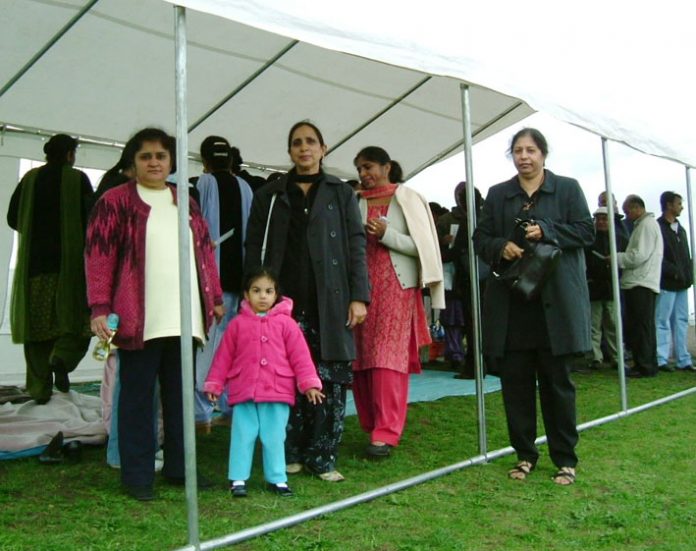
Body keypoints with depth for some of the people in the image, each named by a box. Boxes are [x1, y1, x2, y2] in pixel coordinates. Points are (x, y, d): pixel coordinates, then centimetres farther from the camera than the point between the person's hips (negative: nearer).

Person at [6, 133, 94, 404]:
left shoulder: (30, 179, 8)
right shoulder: (78, 179, -1)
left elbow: (13, 219, 9)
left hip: (35, 261, 3)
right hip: (71, 261, -3)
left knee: (36, 322, 6)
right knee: (76, 316, 8)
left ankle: (39, 387, 2)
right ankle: (62, 358, -19)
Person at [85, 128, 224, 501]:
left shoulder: (186, 204, 17)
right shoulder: (115, 201, 1)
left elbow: (204, 251, 20)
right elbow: (98, 254, -4)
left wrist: (215, 296, 17)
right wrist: (100, 307, -11)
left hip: (184, 317, 5)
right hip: (139, 319, -5)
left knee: (181, 395, 10)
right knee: (138, 396, 2)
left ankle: (178, 467, 22)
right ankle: (137, 475, 11)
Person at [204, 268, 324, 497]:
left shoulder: (285, 323, 2)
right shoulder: (238, 324, 4)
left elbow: (300, 355, 1)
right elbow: (224, 356, 8)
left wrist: (309, 383, -3)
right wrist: (214, 384, 9)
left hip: (277, 393, 0)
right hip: (244, 393, 1)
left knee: (274, 438, 8)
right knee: (242, 437, 5)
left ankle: (277, 478, 20)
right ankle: (238, 479, 16)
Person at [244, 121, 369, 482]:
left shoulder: (341, 194, 11)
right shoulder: (269, 196, 12)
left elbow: (356, 247, 6)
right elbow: (254, 251, 9)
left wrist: (358, 296, -3)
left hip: (330, 303, 0)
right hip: (285, 303, 0)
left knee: (332, 379, -2)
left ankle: (322, 457, 9)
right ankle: (291, 454, 14)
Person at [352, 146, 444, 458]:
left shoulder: (407, 199, 2)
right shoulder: (356, 203, 11)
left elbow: (422, 246, -2)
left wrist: (386, 235, -11)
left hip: (396, 287, -4)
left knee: (389, 358, -7)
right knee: (361, 358, 2)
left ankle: (386, 433, -5)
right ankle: (372, 425, 14)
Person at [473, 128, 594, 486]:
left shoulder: (568, 188, 8)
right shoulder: (498, 195, 14)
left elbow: (586, 232, 1)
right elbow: (480, 238, 11)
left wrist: (546, 231, -13)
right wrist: (501, 247, -10)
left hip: (555, 303, -2)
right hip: (511, 304, 3)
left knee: (557, 382, 3)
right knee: (515, 381, 4)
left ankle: (565, 458, 14)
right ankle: (524, 454, 18)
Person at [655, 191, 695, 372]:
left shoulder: (680, 229, 19)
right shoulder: (657, 227, -8)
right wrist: (674, 272, -18)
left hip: (681, 283, 8)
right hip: (666, 282, -8)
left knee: (681, 321, 9)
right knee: (663, 322, -4)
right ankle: (661, 360, -1)